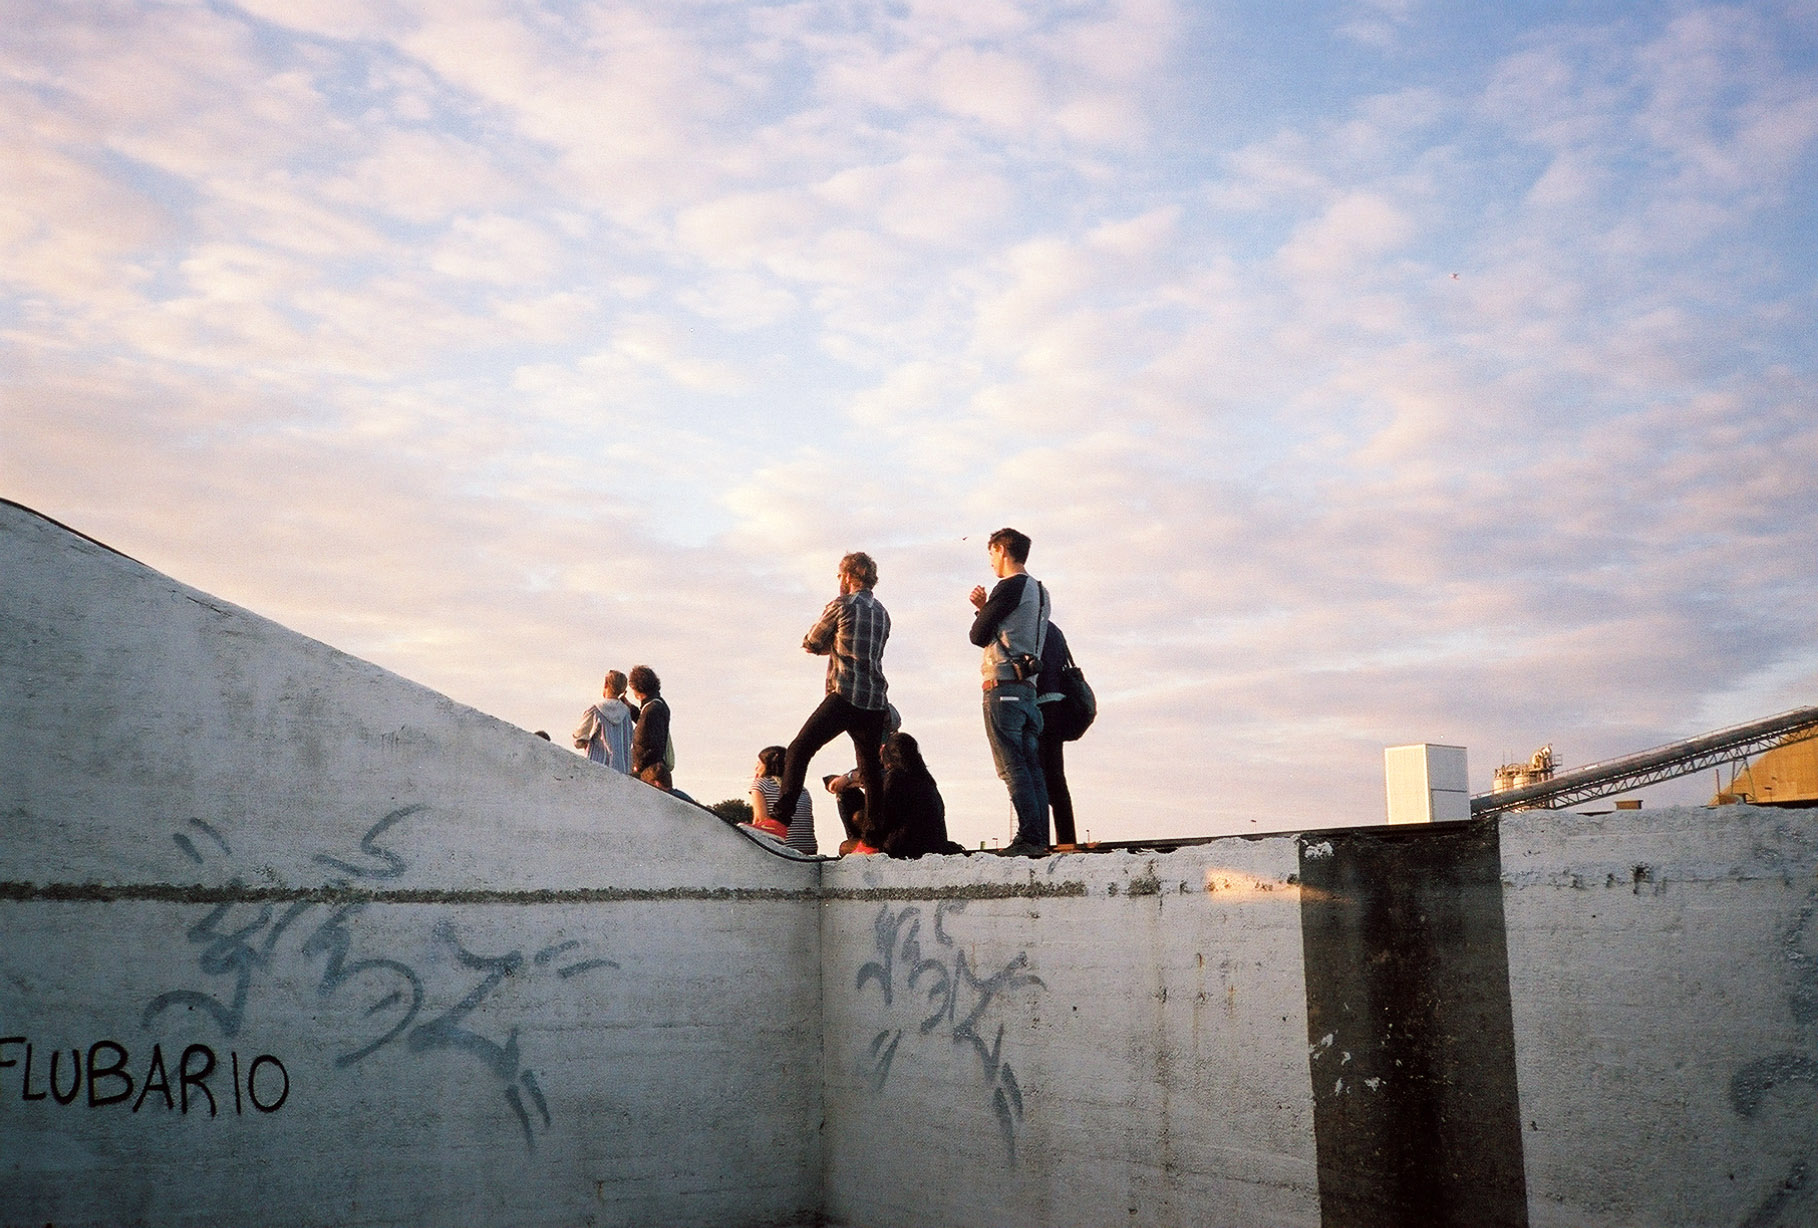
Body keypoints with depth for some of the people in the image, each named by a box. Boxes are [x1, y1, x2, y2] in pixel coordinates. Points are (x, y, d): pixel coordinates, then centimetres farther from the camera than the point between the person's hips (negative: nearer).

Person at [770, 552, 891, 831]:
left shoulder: (841, 605, -1)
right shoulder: (882, 613, 18)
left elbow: (810, 644, 9)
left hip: (844, 698, -6)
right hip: (876, 703, 6)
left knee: (798, 751, -5)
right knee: (871, 772, 13)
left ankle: (781, 816, -18)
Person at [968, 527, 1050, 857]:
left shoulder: (1010, 586, -7)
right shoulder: (1039, 591, 20)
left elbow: (979, 635, -5)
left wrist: (981, 611, 13)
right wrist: (986, 608, 20)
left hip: (1004, 686, -9)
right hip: (1029, 687, 9)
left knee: (1013, 767, -10)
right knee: (1032, 768, 6)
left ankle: (1029, 837, -14)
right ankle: (1040, 839, 4)